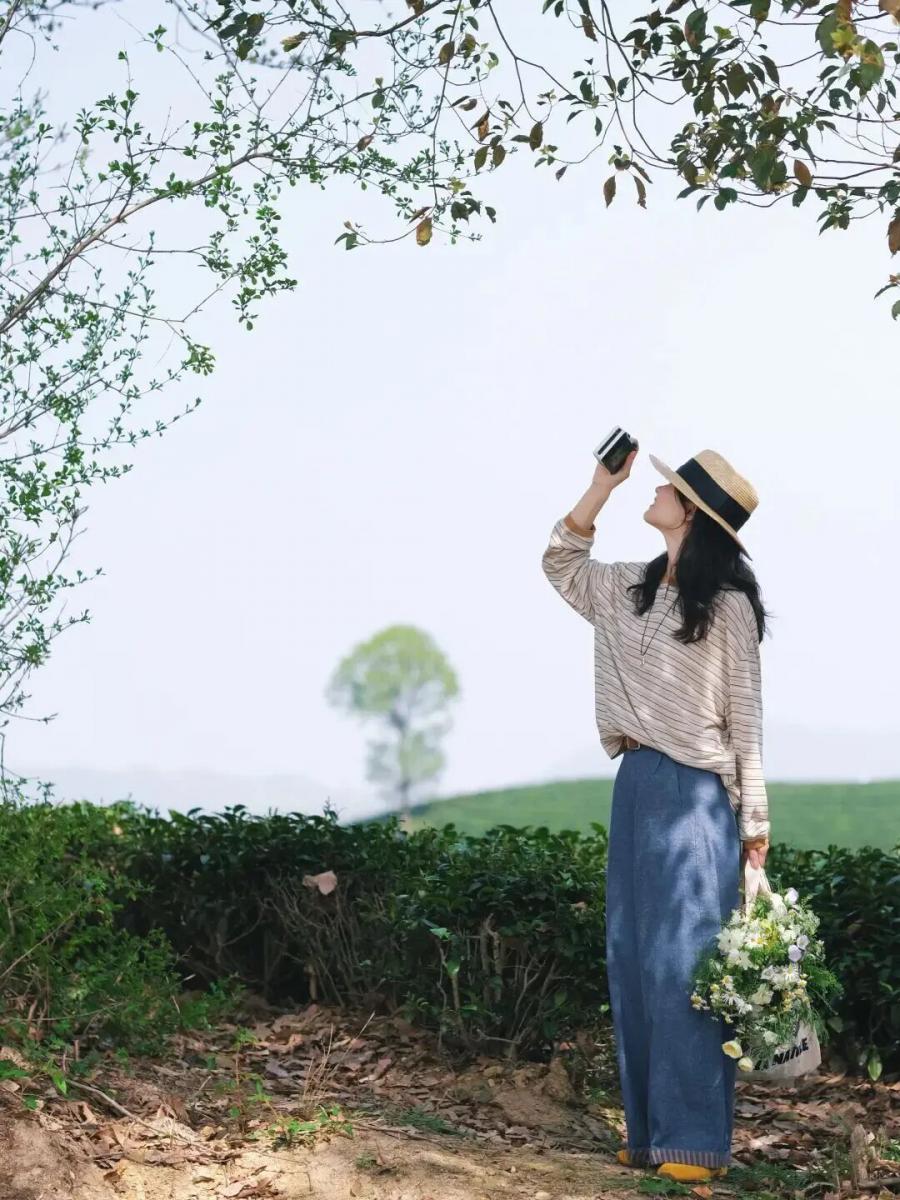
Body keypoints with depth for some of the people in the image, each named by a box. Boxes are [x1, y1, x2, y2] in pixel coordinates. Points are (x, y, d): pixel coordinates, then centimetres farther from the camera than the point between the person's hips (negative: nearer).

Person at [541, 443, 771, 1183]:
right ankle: (650, 1131, 18)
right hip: (635, 788, 7)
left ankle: (695, 1140, 2)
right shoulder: (630, 590, 10)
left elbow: (745, 718, -7)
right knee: (632, 961, 9)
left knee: (685, 962, -6)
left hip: (696, 794, -7)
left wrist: (754, 823, -8)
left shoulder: (727, 606, -8)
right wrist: (603, 485, 11)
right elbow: (561, 563, 23)